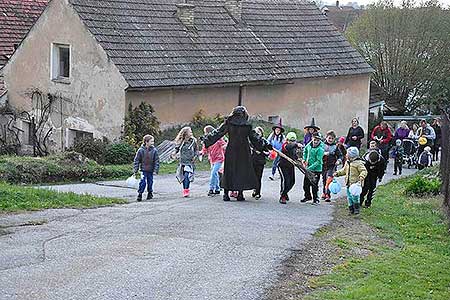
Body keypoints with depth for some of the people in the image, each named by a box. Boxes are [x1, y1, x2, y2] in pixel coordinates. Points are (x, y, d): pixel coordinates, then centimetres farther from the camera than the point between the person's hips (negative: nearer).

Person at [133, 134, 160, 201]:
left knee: (150, 182, 10)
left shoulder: (154, 150, -4)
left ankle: (150, 194, 29)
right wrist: (135, 171, -3)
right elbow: (136, 161, -1)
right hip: (143, 170, -2)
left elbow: (157, 161, 1)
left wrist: (156, 170, -6)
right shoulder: (141, 150, -8)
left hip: (151, 170, 2)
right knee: (143, 182, -13)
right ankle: (140, 194, -3)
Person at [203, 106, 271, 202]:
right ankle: (240, 194, 3)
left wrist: (206, 140, 11)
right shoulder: (247, 125, -2)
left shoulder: (228, 123, 0)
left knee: (229, 172, 7)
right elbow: (254, 138, 2)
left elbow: (217, 133, 3)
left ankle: (226, 194, 4)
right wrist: (265, 145, 10)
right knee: (243, 171, 6)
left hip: (231, 151, 1)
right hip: (243, 152, -1)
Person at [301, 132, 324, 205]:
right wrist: (304, 159, 11)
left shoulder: (320, 149, -23)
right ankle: (308, 196, 36)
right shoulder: (310, 144, -2)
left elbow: (318, 161, -24)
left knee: (314, 185, -6)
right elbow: (305, 150, 21)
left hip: (316, 169, -7)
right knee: (306, 184, 16)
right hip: (308, 169, 7)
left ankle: (316, 199, 11)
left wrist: (310, 168, -28)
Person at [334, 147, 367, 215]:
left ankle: (356, 209, 1)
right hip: (348, 184, 7)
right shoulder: (347, 163, 13)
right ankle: (351, 209, 19)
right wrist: (337, 173, 16)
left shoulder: (358, 163, -11)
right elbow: (344, 170, 27)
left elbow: (364, 171, -15)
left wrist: (362, 176, -33)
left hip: (355, 183, -7)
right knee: (349, 197, 9)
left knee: (354, 196, -12)